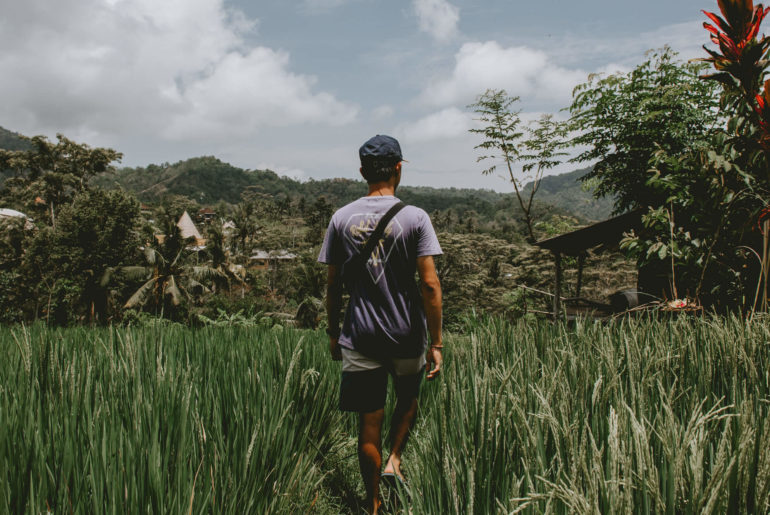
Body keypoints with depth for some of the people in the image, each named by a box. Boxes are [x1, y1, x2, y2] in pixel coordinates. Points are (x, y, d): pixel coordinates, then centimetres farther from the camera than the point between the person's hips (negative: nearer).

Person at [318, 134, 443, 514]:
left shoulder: (341, 219, 0)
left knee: (369, 423, 10)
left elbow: (333, 285, 3)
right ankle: (395, 459, 11)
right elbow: (430, 285, -11)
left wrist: (333, 334, 14)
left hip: (359, 337, 1)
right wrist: (436, 343, -5)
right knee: (407, 400, 27)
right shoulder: (415, 218, -7)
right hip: (407, 336, -1)